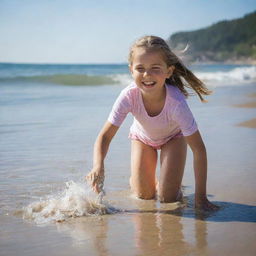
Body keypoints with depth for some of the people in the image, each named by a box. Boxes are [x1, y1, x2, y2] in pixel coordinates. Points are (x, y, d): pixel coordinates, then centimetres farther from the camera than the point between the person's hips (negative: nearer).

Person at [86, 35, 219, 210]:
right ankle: (135, 180, 28)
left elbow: (198, 149, -34)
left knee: (168, 198, -11)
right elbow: (105, 136, -28)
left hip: (173, 137, -1)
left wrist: (200, 197, -34)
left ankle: (172, 183, 22)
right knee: (144, 196, -5)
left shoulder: (176, 102, -41)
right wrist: (98, 166, -49)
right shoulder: (129, 96, -36)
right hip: (142, 137, 1)